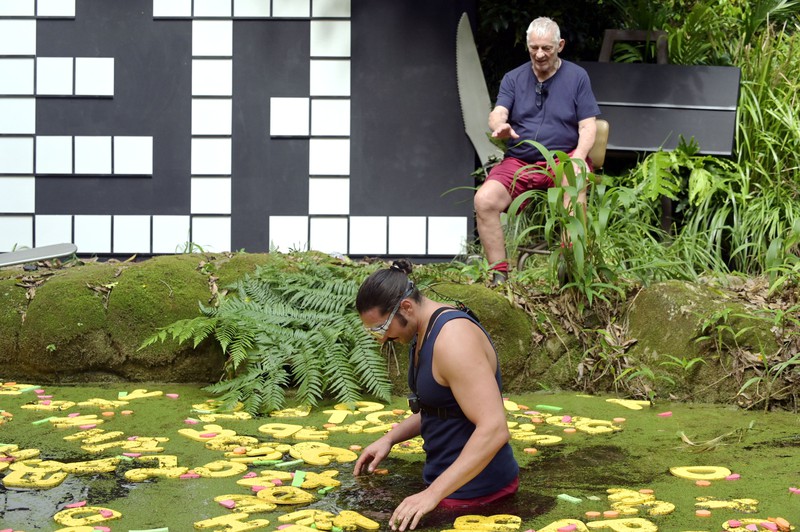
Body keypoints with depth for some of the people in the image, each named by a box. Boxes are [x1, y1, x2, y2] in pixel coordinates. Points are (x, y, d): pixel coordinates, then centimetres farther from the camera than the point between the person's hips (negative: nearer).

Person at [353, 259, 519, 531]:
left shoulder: (452, 338, -25)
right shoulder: (424, 333, 7)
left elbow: (494, 429, -31)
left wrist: (433, 493, -32)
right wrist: (390, 437, 9)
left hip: (472, 492, -9)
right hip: (449, 479, 9)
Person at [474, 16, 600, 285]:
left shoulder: (577, 77, 7)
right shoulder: (513, 78, 12)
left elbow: (588, 126, 0)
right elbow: (497, 114, -3)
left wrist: (578, 157, -20)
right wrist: (500, 126, -29)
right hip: (518, 162, 2)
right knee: (484, 200, -25)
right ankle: (499, 274, -20)